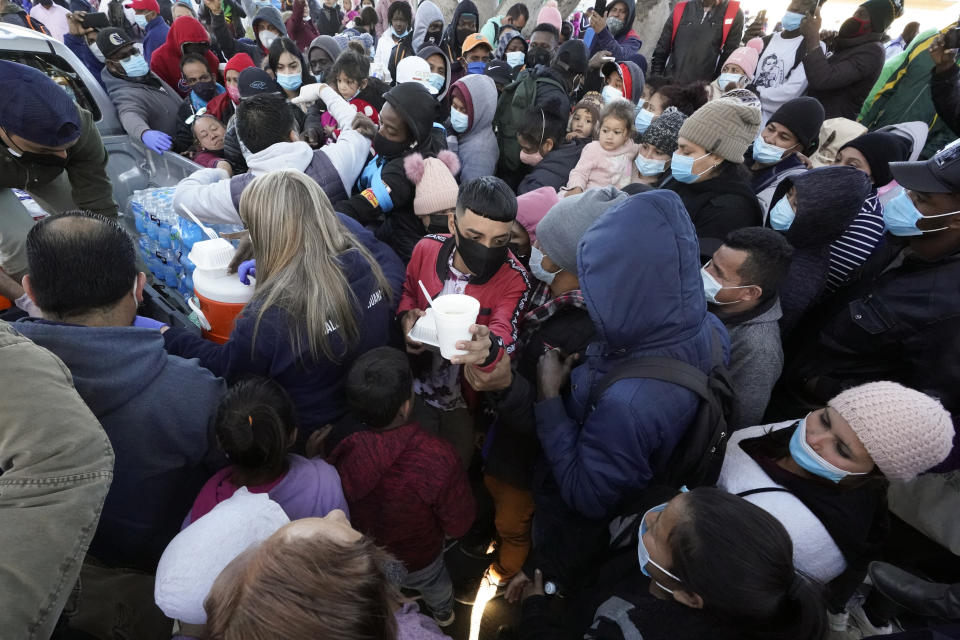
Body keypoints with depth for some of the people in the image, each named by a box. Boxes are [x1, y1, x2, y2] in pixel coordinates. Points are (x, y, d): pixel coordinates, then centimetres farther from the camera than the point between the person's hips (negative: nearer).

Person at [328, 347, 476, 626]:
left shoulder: (343, 453, -32)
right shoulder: (438, 459, -42)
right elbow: (459, 525, -25)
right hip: (418, 560, -1)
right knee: (434, 582, 34)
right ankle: (443, 613, 64)